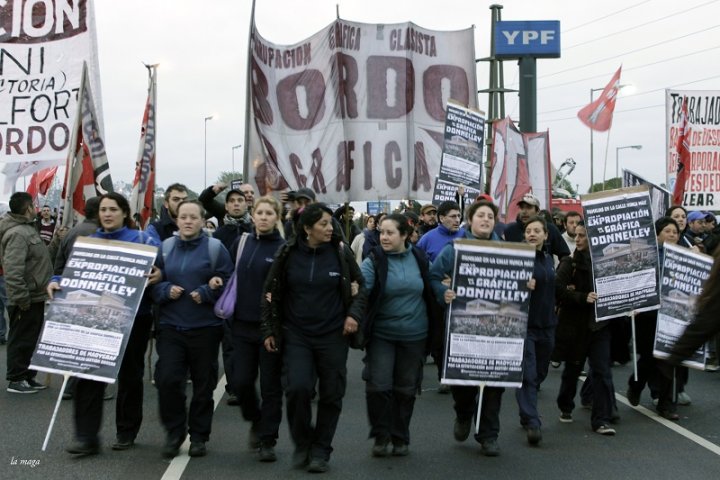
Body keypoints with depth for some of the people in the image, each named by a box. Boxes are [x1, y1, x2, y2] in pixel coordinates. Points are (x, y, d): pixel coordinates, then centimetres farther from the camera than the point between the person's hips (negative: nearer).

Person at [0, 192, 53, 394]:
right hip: (26, 299, -10)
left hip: (35, 296, 10)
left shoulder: (27, 229, 13)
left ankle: (28, 377, 26)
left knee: (31, 340, 17)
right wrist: (21, 298, -26)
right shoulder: (17, 234, -20)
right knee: (21, 340, -1)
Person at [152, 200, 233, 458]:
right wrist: (166, 290, -9)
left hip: (205, 327, -2)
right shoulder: (165, 247, 8)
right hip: (170, 325, 2)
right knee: (167, 380, -8)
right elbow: (153, 283, 10)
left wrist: (206, 293, -18)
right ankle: (174, 432, 11)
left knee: (203, 384, 7)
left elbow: (227, 284, -4)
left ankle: (199, 436, 22)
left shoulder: (215, 248, -2)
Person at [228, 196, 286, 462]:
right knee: (240, 382, 3)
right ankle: (256, 421, 31)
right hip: (243, 324, 4)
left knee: (270, 385, 3)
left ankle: (267, 440, 15)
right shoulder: (241, 243, 7)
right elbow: (230, 278, 15)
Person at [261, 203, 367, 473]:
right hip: (296, 335, 0)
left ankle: (320, 450, 21)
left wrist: (354, 314, -9)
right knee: (297, 388, -14)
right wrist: (268, 330, 1)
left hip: (332, 335, 1)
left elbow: (360, 285, 6)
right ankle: (302, 443, 10)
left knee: (331, 394, 4)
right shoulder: (288, 253, -5)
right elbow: (271, 292, 3)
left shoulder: (340, 252, -5)